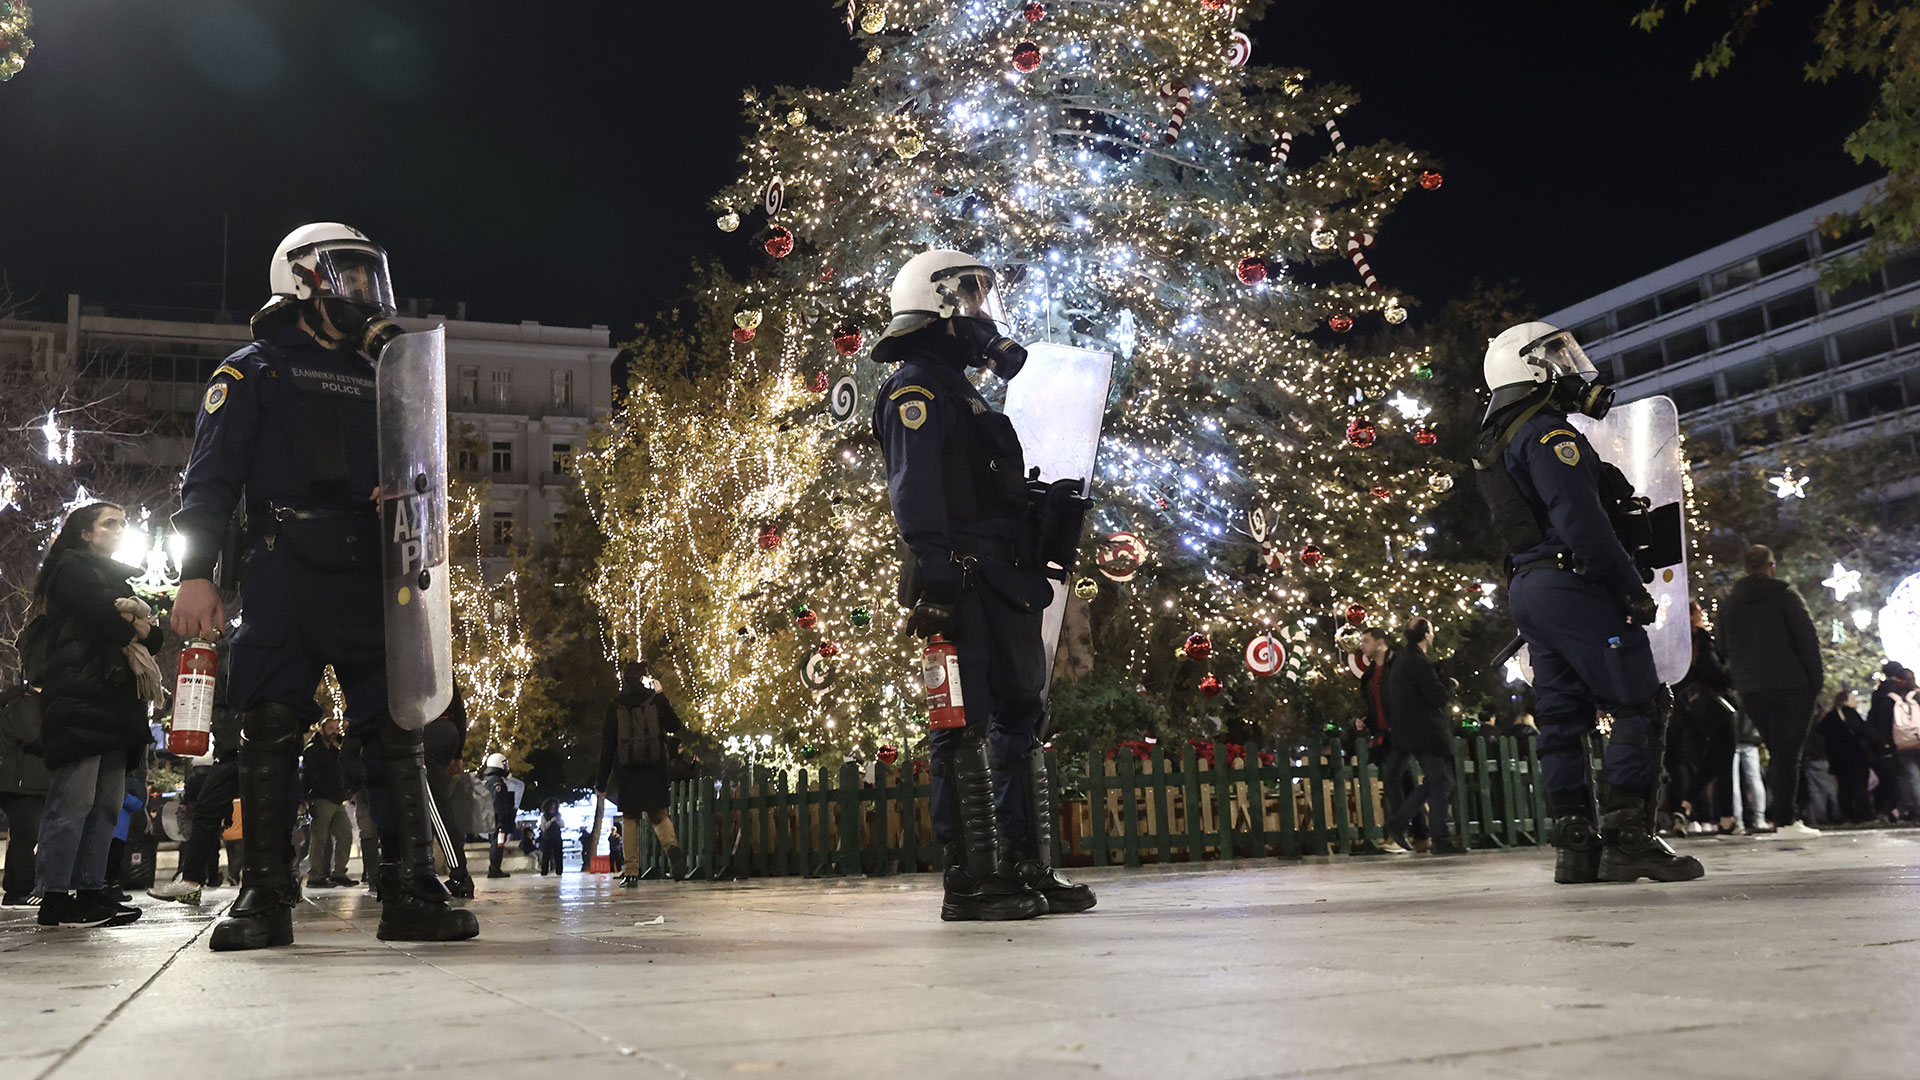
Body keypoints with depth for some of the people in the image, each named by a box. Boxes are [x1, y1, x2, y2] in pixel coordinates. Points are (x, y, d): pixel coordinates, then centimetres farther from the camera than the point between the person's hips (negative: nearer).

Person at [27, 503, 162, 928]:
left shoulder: (120, 579, 28)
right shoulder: (73, 567, 4)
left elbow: (153, 636, 19)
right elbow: (96, 616, -14)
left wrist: (145, 630, -3)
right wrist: (132, 632, 3)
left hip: (114, 700, 9)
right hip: (80, 697, -9)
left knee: (108, 802, 3)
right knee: (74, 799, -13)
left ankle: (89, 891, 3)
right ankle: (55, 898, -13)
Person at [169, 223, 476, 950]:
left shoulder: (373, 378, 23)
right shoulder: (255, 370, 8)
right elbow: (211, 477, 0)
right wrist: (196, 573, -11)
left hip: (370, 577, 4)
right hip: (285, 575, -4)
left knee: (396, 728, -3)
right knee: (270, 729, -4)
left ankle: (410, 892, -1)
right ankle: (265, 896, 3)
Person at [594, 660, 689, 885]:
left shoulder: (615, 707, 3)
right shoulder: (657, 700, 2)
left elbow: (607, 747, 4)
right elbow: (676, 728, 6)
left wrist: (601, 782, 8)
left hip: (627, 772, 0)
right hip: (655, 771, 0)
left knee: (630, 820, 10)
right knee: (658, 816, 11)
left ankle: (631, 872, 3)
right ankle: (672, 848, -19)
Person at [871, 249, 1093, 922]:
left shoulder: (960, 392, 25)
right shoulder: (917, 386, -5)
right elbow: (915, 493, -17)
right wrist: (935, 577, -23)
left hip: (1004, 587, 10)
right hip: (966, 584, -10)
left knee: (1019, 719, 11)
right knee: (967, 725, -8)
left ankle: (1029, 868, 17)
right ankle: (970, 879, -3)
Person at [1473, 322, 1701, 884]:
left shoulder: (1499, 442, 19)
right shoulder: (1548, 434, -12)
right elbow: (1582, 521, -20)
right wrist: (1633, 588, -16)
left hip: (1528, 588, 10)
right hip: (1573, 585, -10)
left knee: (1563, 716, 9)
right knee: (1640, 707, -6)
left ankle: (1576, 846, 9)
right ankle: (1629, 837, -8)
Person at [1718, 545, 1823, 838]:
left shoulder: (1729, 604, 12)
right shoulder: (1783, 594, -3)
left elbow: (1726, 648, 15)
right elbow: (1807, 637, -6)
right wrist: (1816, 678, -1)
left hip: (1751, 690, 5)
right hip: (1791, 684, -4)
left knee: (1776, 751, 15)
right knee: (1788, 753, -4)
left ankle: (1778, 813, 14)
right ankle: (1785, 819, -8)